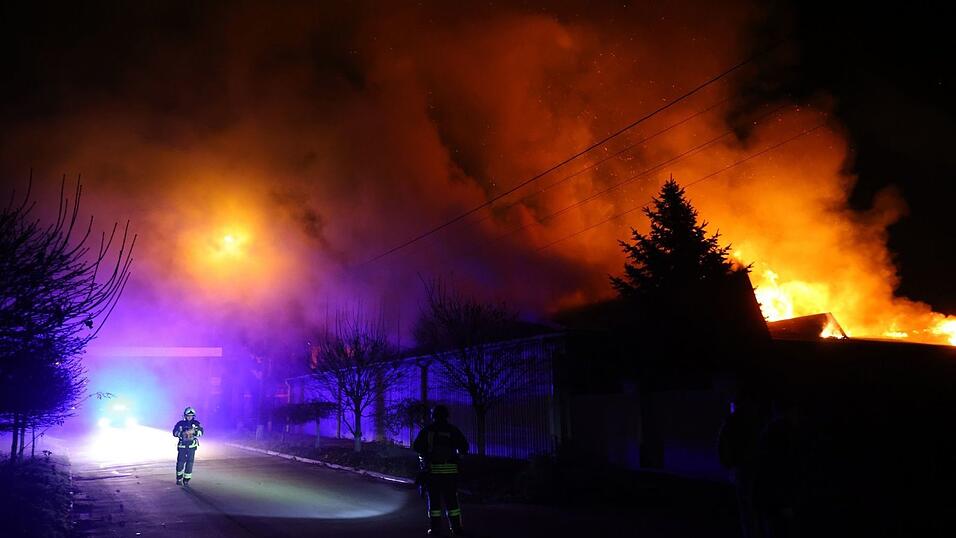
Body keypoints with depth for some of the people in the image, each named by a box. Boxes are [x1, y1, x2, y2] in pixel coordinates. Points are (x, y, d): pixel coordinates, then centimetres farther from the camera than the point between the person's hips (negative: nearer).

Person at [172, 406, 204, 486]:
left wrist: (194, 431, -27)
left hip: (192, 446, 1)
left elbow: (201, 432, -8)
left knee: (190, 463, -1)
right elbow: (175, 432, -10)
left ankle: (186, 480, 10)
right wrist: (183, 433, -25)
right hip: (182, 446, -1)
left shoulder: (196, 423, 3)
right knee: (180, 462, 1)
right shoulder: (180, 424, 0)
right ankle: (179, 479, 22)